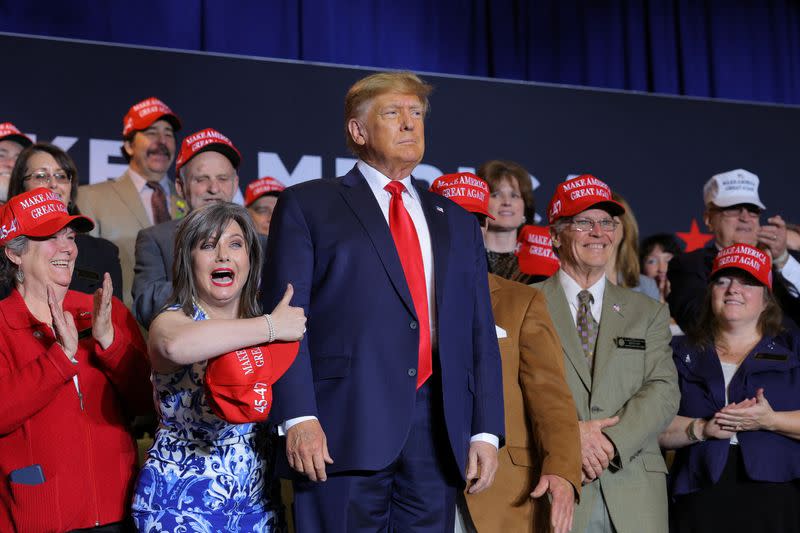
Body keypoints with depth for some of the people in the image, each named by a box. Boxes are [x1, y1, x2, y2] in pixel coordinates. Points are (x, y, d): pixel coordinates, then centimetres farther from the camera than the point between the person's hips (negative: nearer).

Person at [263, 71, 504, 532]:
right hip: (346, 426, -4)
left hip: (438, 431, 4)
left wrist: (487, 431, 6)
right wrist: (299, 418, -13)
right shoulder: (308, 205, 7)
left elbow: (481, 333, 15)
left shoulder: (457, 222, 19)